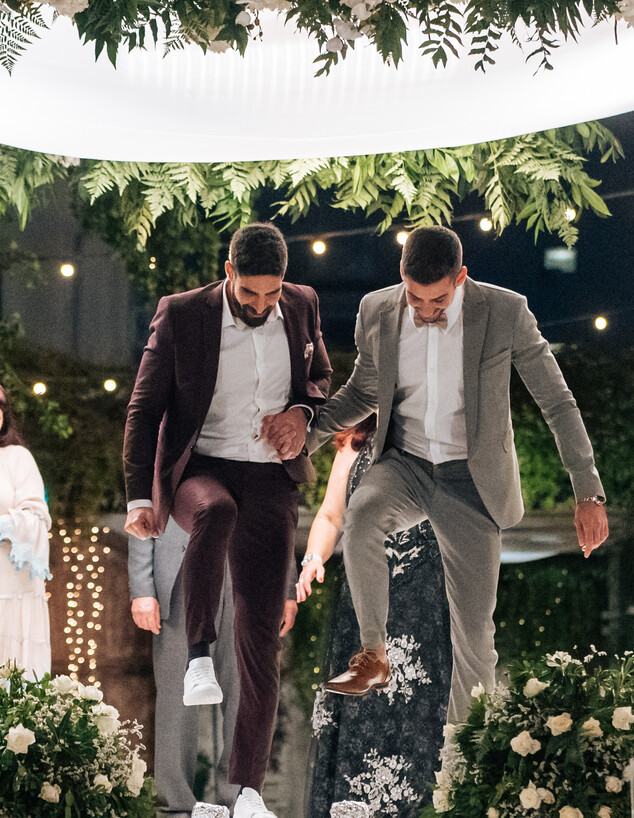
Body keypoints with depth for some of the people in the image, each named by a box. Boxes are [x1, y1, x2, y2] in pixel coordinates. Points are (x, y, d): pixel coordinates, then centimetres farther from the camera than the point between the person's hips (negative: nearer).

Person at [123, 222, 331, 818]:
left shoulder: (301, 306, 3)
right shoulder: (181, 315, -7)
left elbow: (322, 378, 20)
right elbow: (144, 410, -4)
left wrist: (303, 411, -4)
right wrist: (139, 498, -14)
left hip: (269, 480, 3)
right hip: (197, 470, -3)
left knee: (262, 633, -2)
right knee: (215, 513, -41)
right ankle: (198, 656, -31)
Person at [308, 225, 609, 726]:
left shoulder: (505, 313, -14)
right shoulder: (377, 313, -5)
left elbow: (557, 401, -6)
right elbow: (362, 392, 13)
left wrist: (589, 493, -9)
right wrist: (306, 433, -6)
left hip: (470, 478, -2)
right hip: (405, 464, 2)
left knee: (474, 632, -1)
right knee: (361, 517, -34)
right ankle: (374, 656, -19)